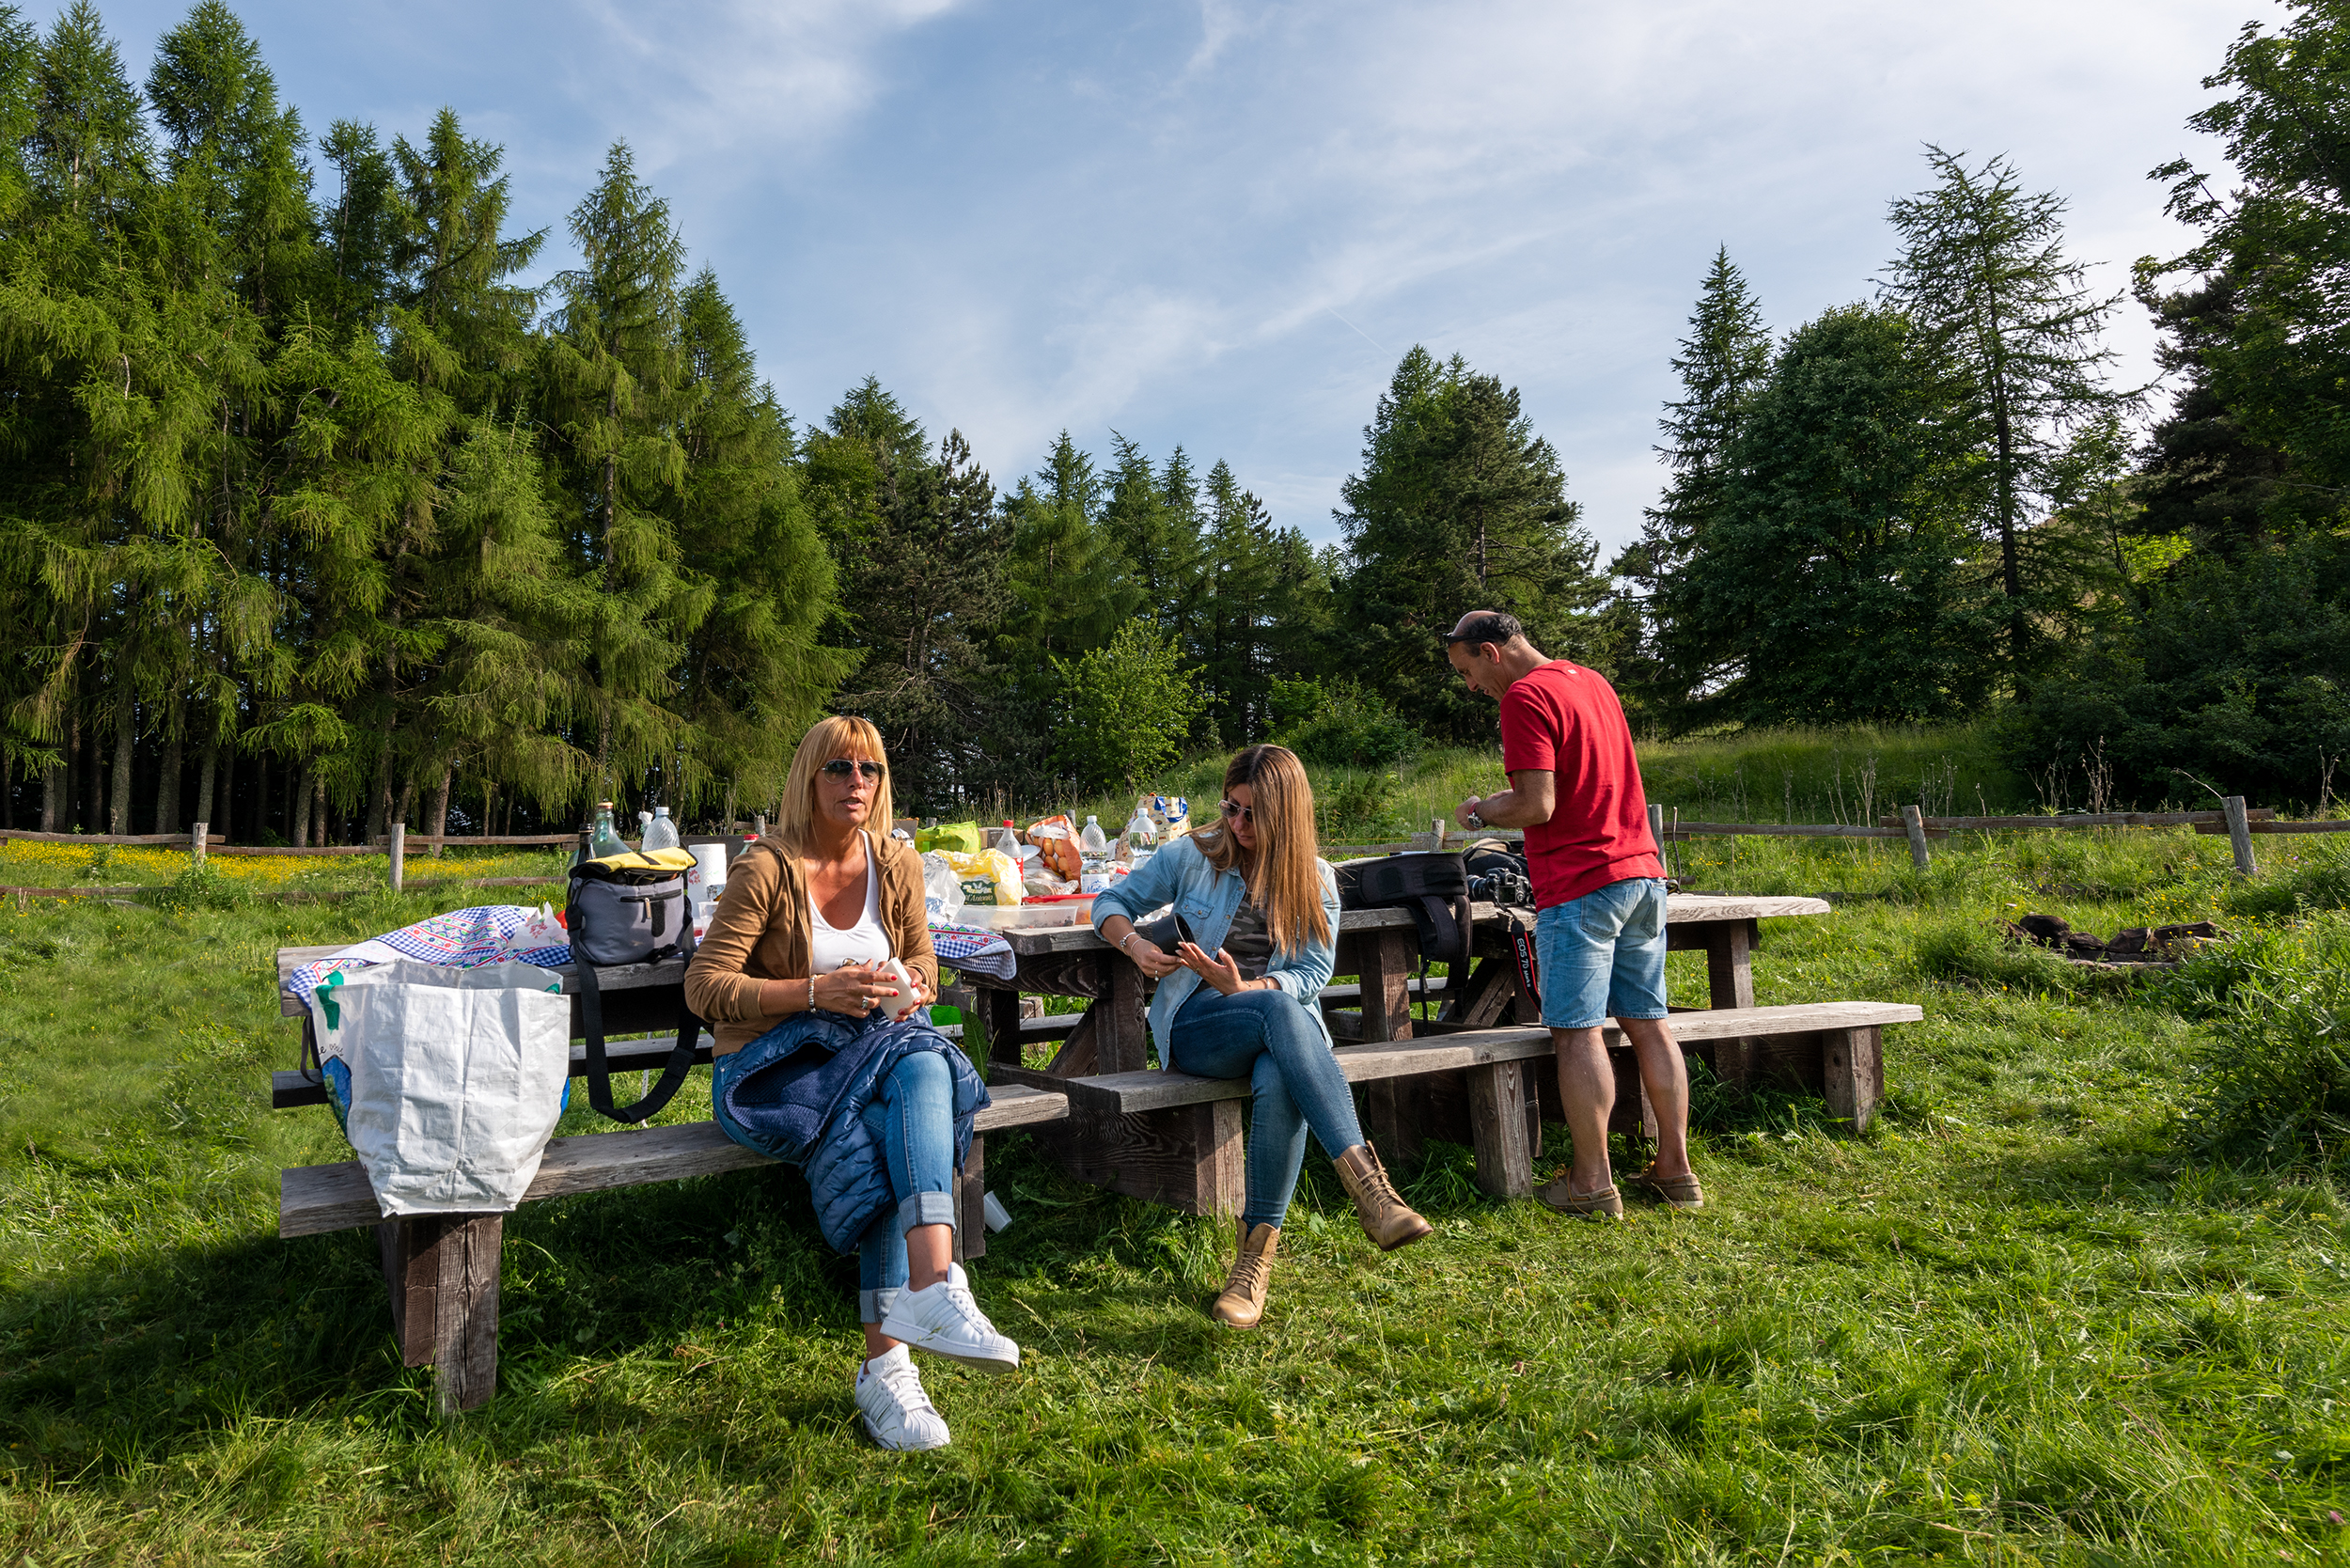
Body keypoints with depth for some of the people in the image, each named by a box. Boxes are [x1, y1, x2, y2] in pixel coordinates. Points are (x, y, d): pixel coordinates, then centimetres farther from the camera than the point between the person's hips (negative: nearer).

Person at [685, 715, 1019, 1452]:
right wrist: (816, 991, -22)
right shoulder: (766, 868, -8)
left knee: (925, 1068, -32)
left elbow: (921, 956, 19)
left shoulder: (897, 863, 6)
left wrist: (913, 987, -6)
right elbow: (704, 986, -10)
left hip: (875, 1045, 4)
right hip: (775, 1066, -3)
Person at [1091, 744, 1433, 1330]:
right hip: (1196, 1026, -1)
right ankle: (1366, 1179, -47)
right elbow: (1112, 902, 12)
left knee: (1278, 1085, -38)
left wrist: (1244, 986, -19)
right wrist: (1134, 944, -12)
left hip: (1284, 1026, 1)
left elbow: (1314, 973, 1)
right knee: (1279, 1010, -38)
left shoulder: (1316, 880, 8)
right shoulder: (1191, 857, 6)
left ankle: (1257, 1253, -28)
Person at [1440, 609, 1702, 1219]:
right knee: (1648, 1023, 11)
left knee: (1577, 1032, -2)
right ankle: (1675, 1170, 17)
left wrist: (1481, 812, 0)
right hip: (1641, 872, 9)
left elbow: (1537, 807, -18)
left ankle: (1592, 1185, 2)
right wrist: (1499, 801, 22)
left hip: (1580, 885, -9)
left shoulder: (1525, 697, -11)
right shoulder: (1592, 680, 17)